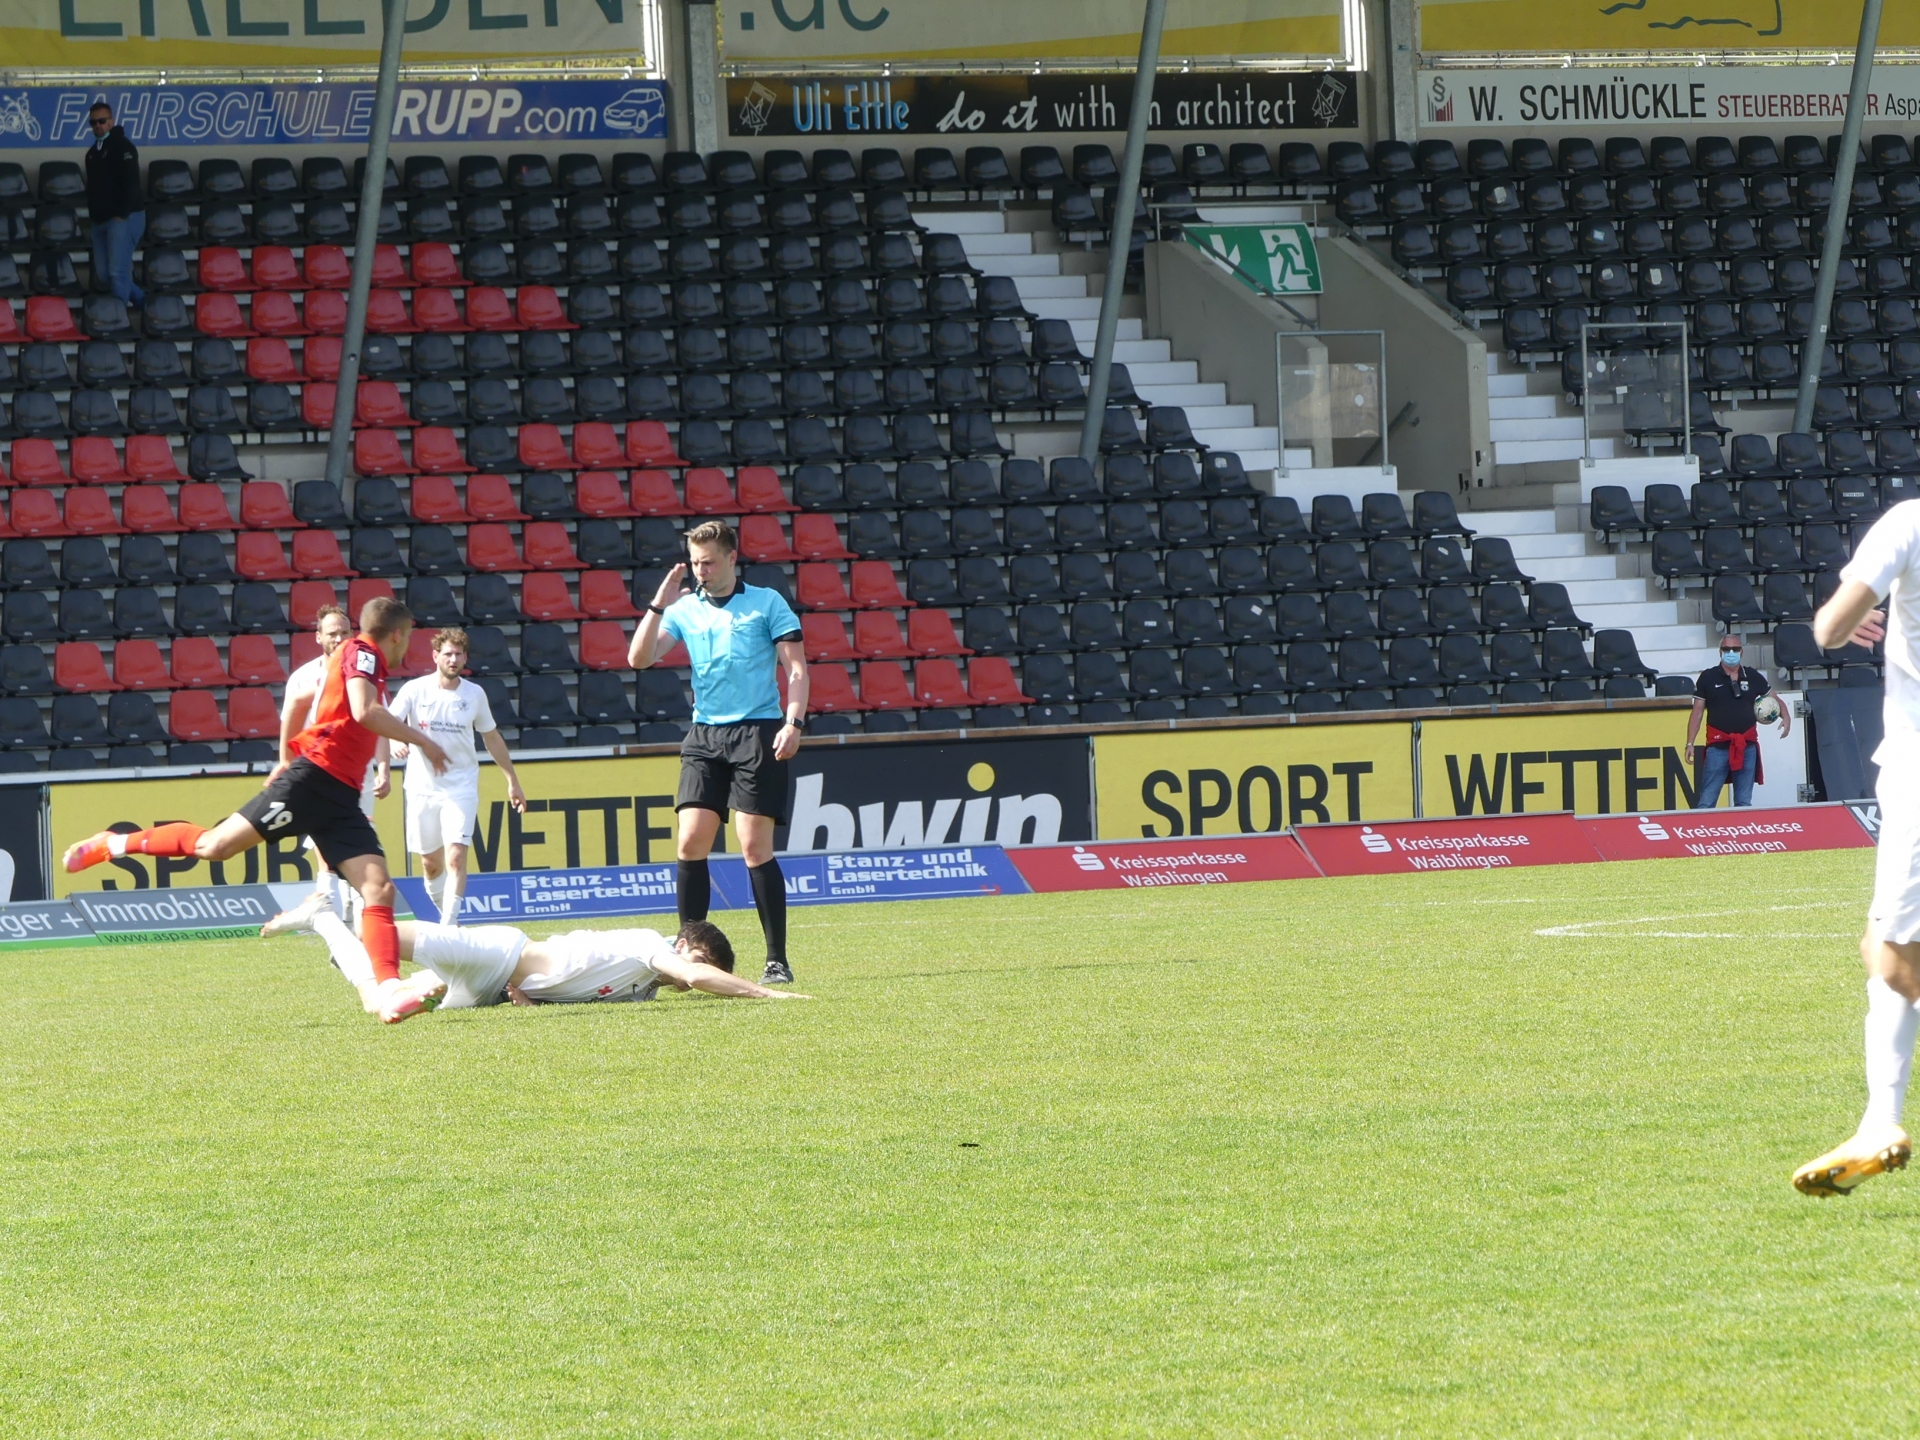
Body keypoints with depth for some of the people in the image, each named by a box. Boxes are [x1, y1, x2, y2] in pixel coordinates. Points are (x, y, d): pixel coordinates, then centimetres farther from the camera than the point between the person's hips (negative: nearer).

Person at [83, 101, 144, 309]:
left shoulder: (121, 146, -8)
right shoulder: (93, 151, 18)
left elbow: (131, 182, -16)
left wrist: (122, 214, -20)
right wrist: (93, 214, 15)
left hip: (122, 219, -9)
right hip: (100, 221, 9)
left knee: (117, 272, -13)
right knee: (103, 274, 8)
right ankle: (141, 300, 24)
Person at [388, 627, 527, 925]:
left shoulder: (474, 694, 2)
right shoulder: (415, 690, -5)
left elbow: (491, 738, 14)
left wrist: (512, 781, 17)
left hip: (462, 787, 0)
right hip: (422, 786, 0)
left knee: (456, 857, -15)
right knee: (430, 864, 7)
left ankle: (448, 928, -17)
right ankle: (447, 915, 29)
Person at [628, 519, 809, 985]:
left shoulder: (768, 603, 3)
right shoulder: (684, 609, 12)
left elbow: (796, 668, 0)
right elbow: (639, 658, 4)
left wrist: (793, 723, -13)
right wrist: (658, 605, -3)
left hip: (757, 733, -4)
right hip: (704, 735, 4)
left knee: (755, 848, -8)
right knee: (691, 844, -6)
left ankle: (777, 960, -2)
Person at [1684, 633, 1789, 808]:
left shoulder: (1752, 676, 8)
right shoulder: (1708, 677, 2)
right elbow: (1697, 712, 4)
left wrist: (1786, 717, -6)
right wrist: (1690, 743, -3)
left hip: (1747, 747, 2)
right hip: (1718, 746, -2)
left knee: (1744, 802, 7)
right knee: (1706, 802, -6)